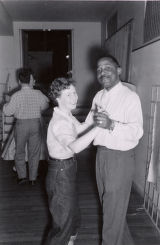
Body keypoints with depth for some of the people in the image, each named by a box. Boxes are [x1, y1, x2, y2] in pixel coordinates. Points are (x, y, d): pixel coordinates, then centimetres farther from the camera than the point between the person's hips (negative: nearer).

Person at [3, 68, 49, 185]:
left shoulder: (16, 96, -14)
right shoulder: (38, 94, -9)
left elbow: (7, 112, -8)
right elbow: (45, 106, 6)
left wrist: (6, 104, 11)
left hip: (21, 124, -1)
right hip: (35, 124, 1)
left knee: (20, 151, 17)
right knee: (34, 152, 14)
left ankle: (22, 176, 15)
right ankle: (33, 178, 22)